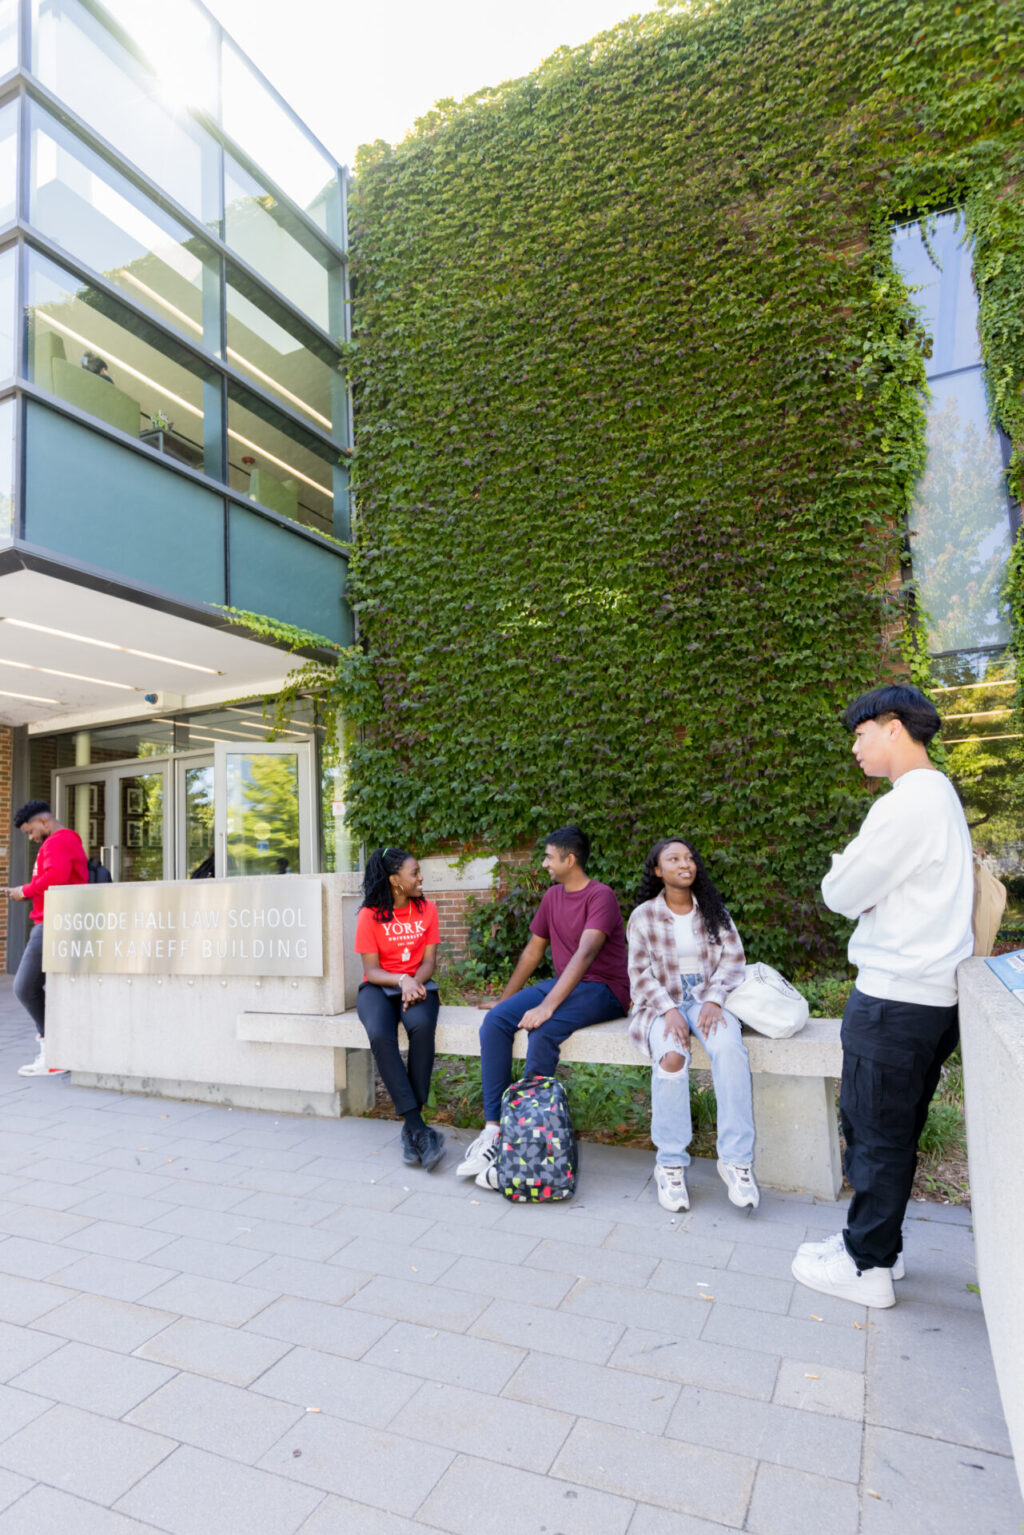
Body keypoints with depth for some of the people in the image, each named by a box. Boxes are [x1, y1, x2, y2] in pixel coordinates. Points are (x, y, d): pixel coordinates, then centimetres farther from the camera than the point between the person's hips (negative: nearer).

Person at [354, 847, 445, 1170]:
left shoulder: (426, 910, 4)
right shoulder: (370, 915, -4)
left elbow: (428, 962, 3)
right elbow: (371, 970, -6)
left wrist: (414, 983, -17)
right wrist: (401, 980, -24)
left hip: (416, 984, 1)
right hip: (378, 987, -1)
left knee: (422, 1026, -33)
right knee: (380, 1034, -34)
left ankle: (411, 1127, -23)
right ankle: (418, 1128, -29)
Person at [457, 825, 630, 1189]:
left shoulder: (600, 896, -14)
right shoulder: (553, 896, 13)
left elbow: (585, 954, -27)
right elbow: (533, 951, 20)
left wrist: (547, 1006, -36)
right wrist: (505, 999, 20)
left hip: (604, 989, -8)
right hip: (563, 984, 8)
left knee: (543, 1030, -34)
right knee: (494, 1022, -15)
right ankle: (493, 1128, -15)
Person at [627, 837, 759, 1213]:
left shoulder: (714, 911, 10)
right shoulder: (643, 917, 3)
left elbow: (733, 960, 3)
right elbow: (641, 975, -1)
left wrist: (713, 1000, -14)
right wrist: (670, 1010, -17)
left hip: (707, 998, 2)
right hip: (662, 1003, -1)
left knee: (729, 1047, -32)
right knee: (671, 1055, -33)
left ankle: (736, 1159, -23)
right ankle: (670, 1164, -19)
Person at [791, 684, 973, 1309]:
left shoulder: (905, 805, -19)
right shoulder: (942, 795, 13)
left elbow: (840, 895, -14)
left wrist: (846, 867, 4)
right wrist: (866, 888, 0)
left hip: (896, 995, -10)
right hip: (933, 992, 10)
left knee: (875, 1132, 4)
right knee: (894, 1129, 19)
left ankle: (869, 1265, 17)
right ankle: (876, 1241, 32)